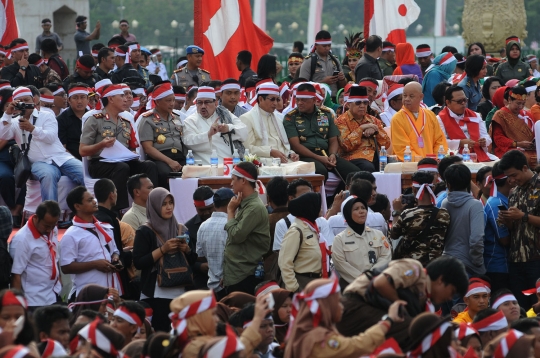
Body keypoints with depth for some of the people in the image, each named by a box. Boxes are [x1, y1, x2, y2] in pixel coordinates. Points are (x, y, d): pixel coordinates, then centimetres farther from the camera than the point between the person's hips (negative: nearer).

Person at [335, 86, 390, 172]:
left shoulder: (373, 120, 23)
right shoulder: (342, 121, 8)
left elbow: (386, 144, 16)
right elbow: (346, 145, -8)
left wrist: (376, 130, 0)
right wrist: (361, 128, -8)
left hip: (376, 156, 5)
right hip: (355, 157, -5)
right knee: (368, 168, -39)